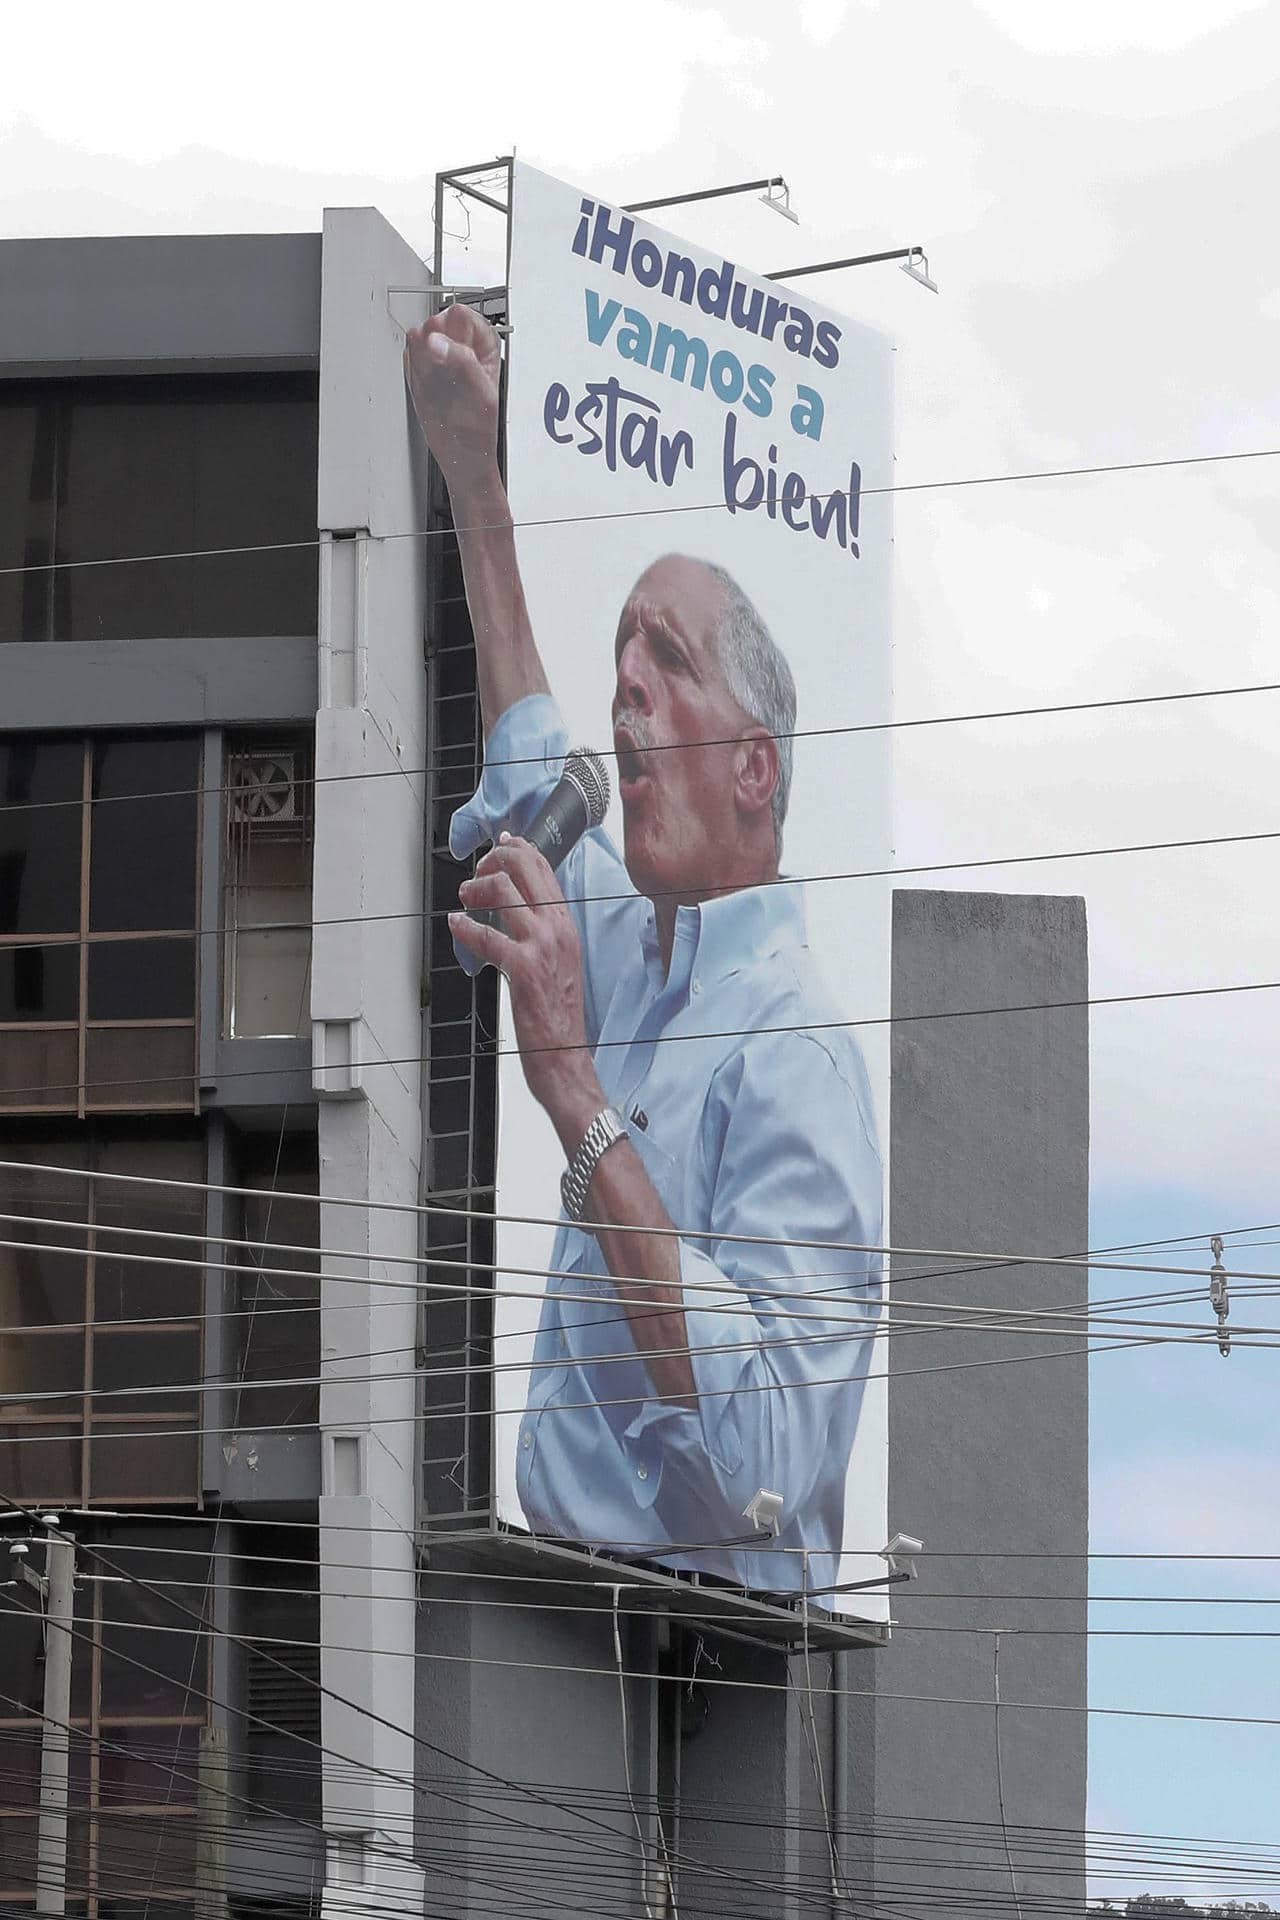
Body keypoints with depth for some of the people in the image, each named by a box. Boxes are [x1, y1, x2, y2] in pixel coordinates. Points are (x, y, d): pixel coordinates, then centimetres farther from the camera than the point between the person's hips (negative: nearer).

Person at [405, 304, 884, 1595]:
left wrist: (578, 1093, -24)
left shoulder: (794, 1051, -11)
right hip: (569, 1609, 7)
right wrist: (473, 478, 35)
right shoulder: (632, 955, 13)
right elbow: (533, 782, 34)